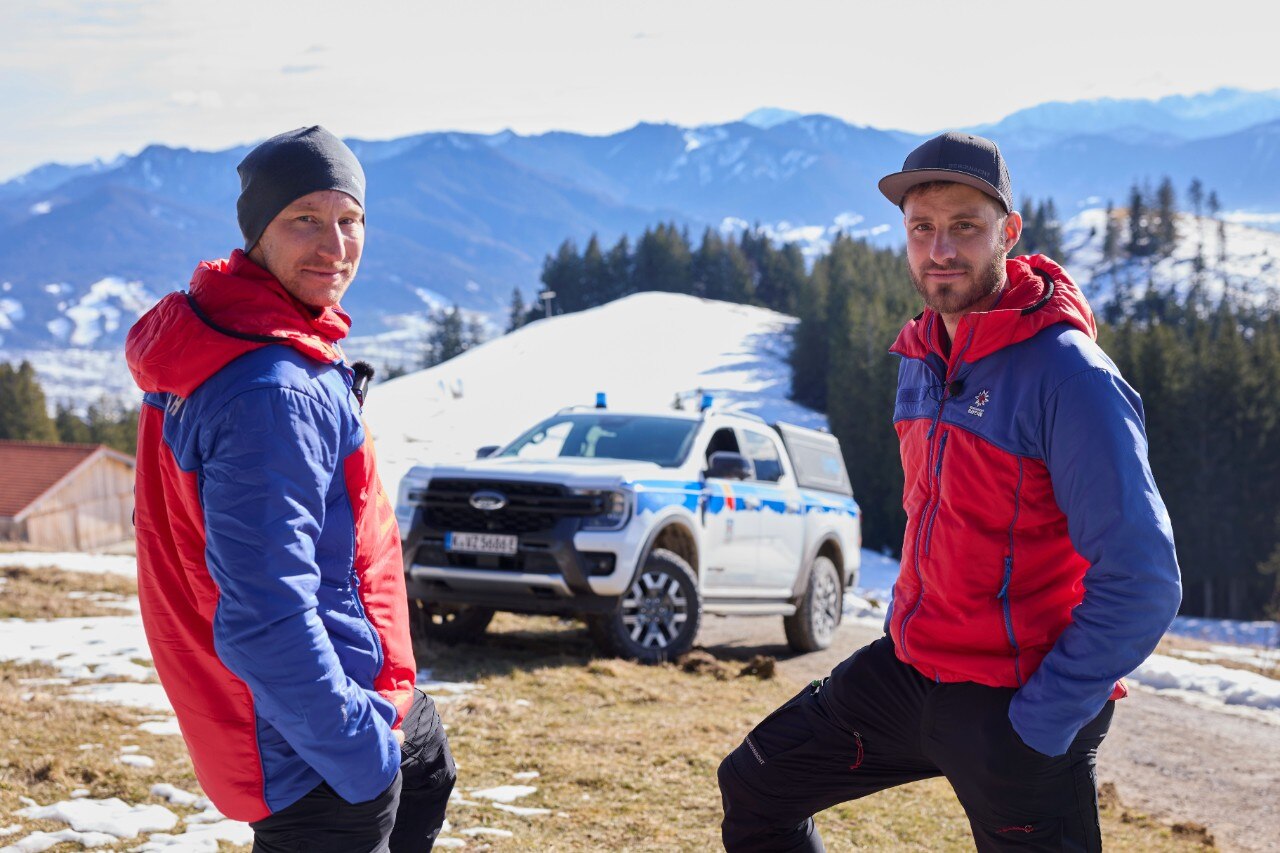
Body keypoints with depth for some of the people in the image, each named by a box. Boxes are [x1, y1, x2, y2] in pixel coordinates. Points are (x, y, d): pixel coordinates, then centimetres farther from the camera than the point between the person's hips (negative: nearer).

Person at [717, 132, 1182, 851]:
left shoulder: (1066, 373, -20)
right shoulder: (921, 359, 6)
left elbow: (1142, 581, -23)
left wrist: (1039, 724, -20)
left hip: (1015, 704, -8)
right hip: (911, 670, 8)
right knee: (755, 787, 14)